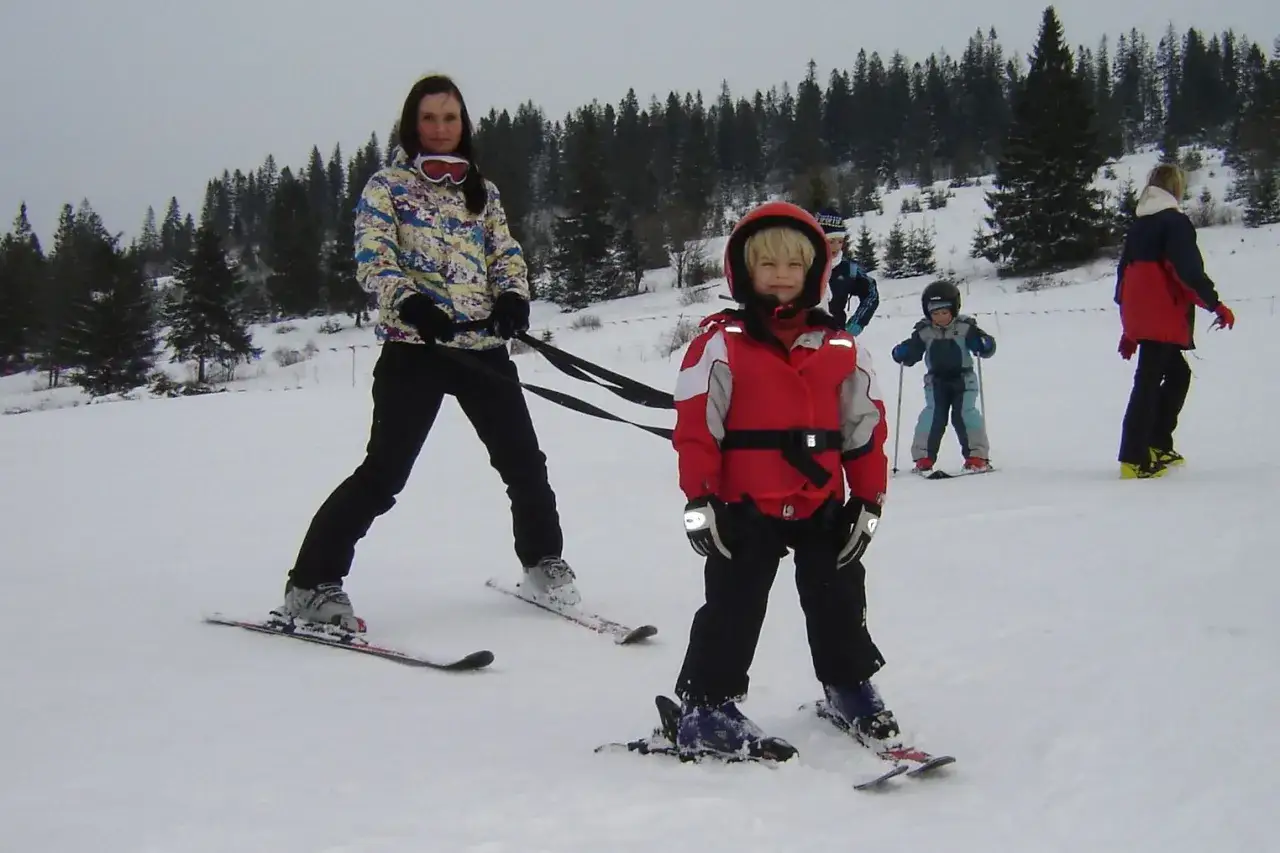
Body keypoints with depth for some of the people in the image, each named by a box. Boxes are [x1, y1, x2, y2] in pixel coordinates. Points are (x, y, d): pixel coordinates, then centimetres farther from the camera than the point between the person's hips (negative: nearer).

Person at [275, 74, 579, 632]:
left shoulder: (482, 191, 18)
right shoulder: (387, 185, 4)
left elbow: (506, 255, 14)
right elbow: (373, 258, -9)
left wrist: (513, 297, -9)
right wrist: (409, 302, -28)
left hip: (483, 345, 5)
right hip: (413, 346, -5)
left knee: (524, 462, 7)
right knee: (384, 471, -11)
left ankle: (543, 561, 30)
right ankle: (311, 584, -3)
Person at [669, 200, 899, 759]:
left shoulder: (840, 349, 4)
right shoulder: (721, 344, -7)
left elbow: (865, 427, 8)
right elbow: (695, 426, -9)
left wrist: (868, 499, 6)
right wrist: (700, 498, -11)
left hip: (823, 505, 4)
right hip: (745, 505, -4)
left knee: (839, 598, 16)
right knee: (733, 607, 0)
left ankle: (850, 685, 37)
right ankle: (705, 708, 10)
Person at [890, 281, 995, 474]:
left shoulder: (965, 327, -7)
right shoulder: (923, 332, -1)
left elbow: (987, 348, -9)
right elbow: (911, 355, 5)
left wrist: (984, 344, -32)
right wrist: (901, 354, -17)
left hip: (963, 379, -1)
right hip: (936, 382, 2)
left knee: (965, 414, -11)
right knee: (932, 415, -10)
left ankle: (977, 456, -2)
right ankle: (924, 457, -2)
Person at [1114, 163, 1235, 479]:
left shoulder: (1138, 224, 18)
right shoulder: (1175, 221, -7)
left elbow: (1124, 272, 20)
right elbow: (1189, 269, -17)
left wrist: (1129, 329, 24)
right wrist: (1215, 304, -11)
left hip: (1140, 317, 8)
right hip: (1163, 317, -8)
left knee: (1178, 374, 19)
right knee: (1149, 382, -10)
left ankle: (1157, 445, 19)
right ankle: (1134, 459, -12)